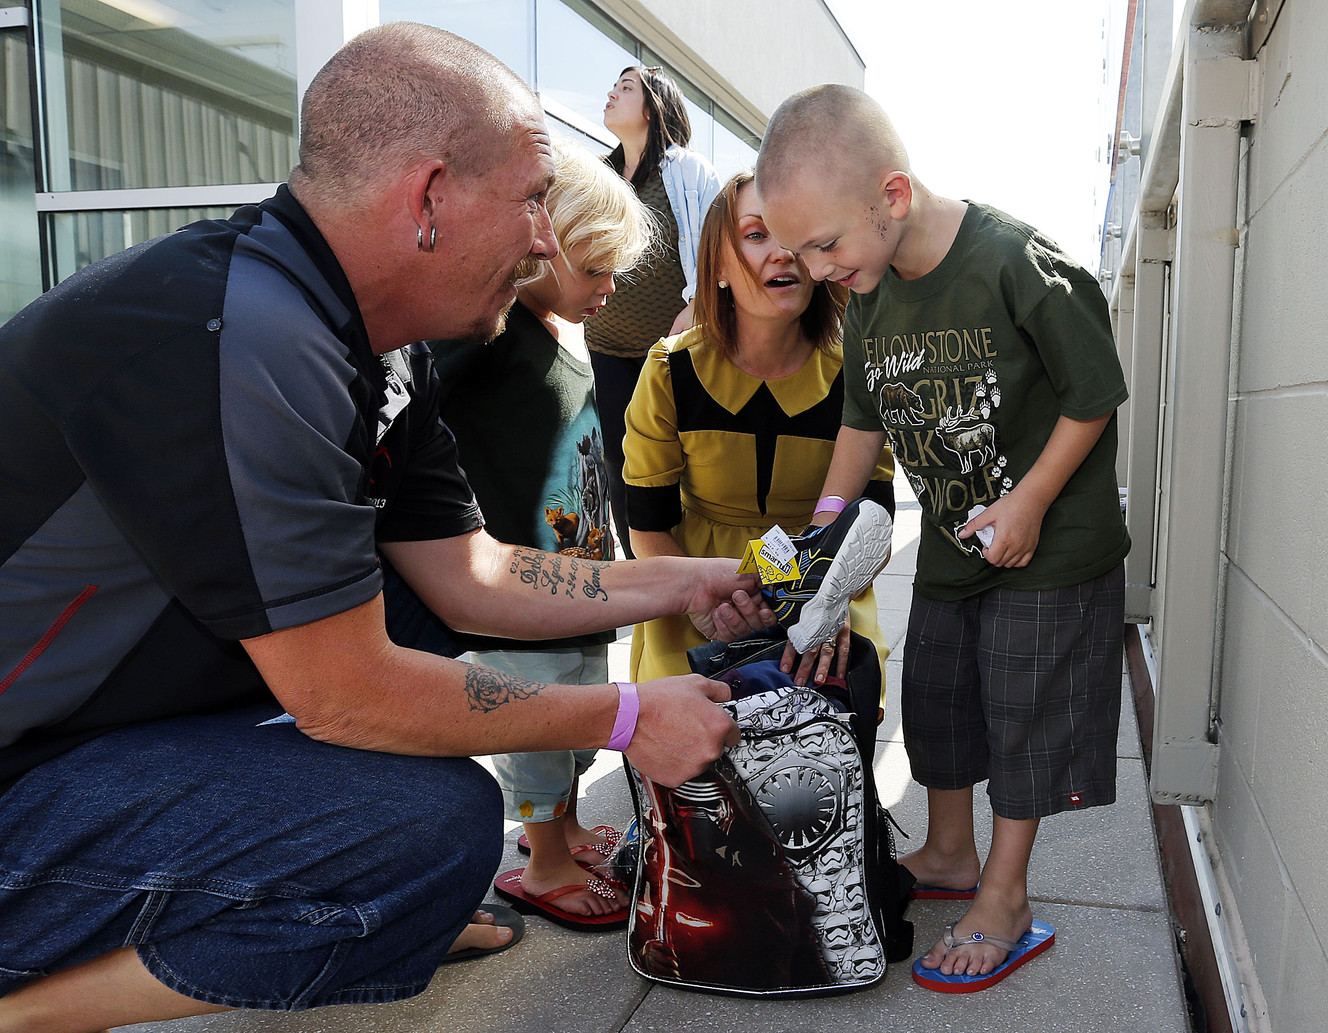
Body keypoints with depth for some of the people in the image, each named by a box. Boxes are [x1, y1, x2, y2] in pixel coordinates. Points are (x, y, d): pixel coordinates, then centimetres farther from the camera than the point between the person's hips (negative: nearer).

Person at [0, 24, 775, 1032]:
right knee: (442, 822, -21)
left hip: (115, 699, 9)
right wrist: (625, 717, -14)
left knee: (414, 608, 8)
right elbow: (344, 694, -25)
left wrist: (686, 584, 9)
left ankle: (394, 909, 15)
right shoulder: (233, 339, -29)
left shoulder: (385, 358, 0)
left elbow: (466, 575, 7)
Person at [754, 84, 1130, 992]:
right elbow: (863, 421, 7)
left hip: (1051, 544, -6)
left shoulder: (1017, 262, -25)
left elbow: (1093, 395, -16)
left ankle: (1005, 899, 20)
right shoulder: (869, 298, -4)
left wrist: (1027, 503, -18)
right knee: (934, 695, 15)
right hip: (949, 544, 7)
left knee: (1024, 710, 3)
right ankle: (949, 855, 37)